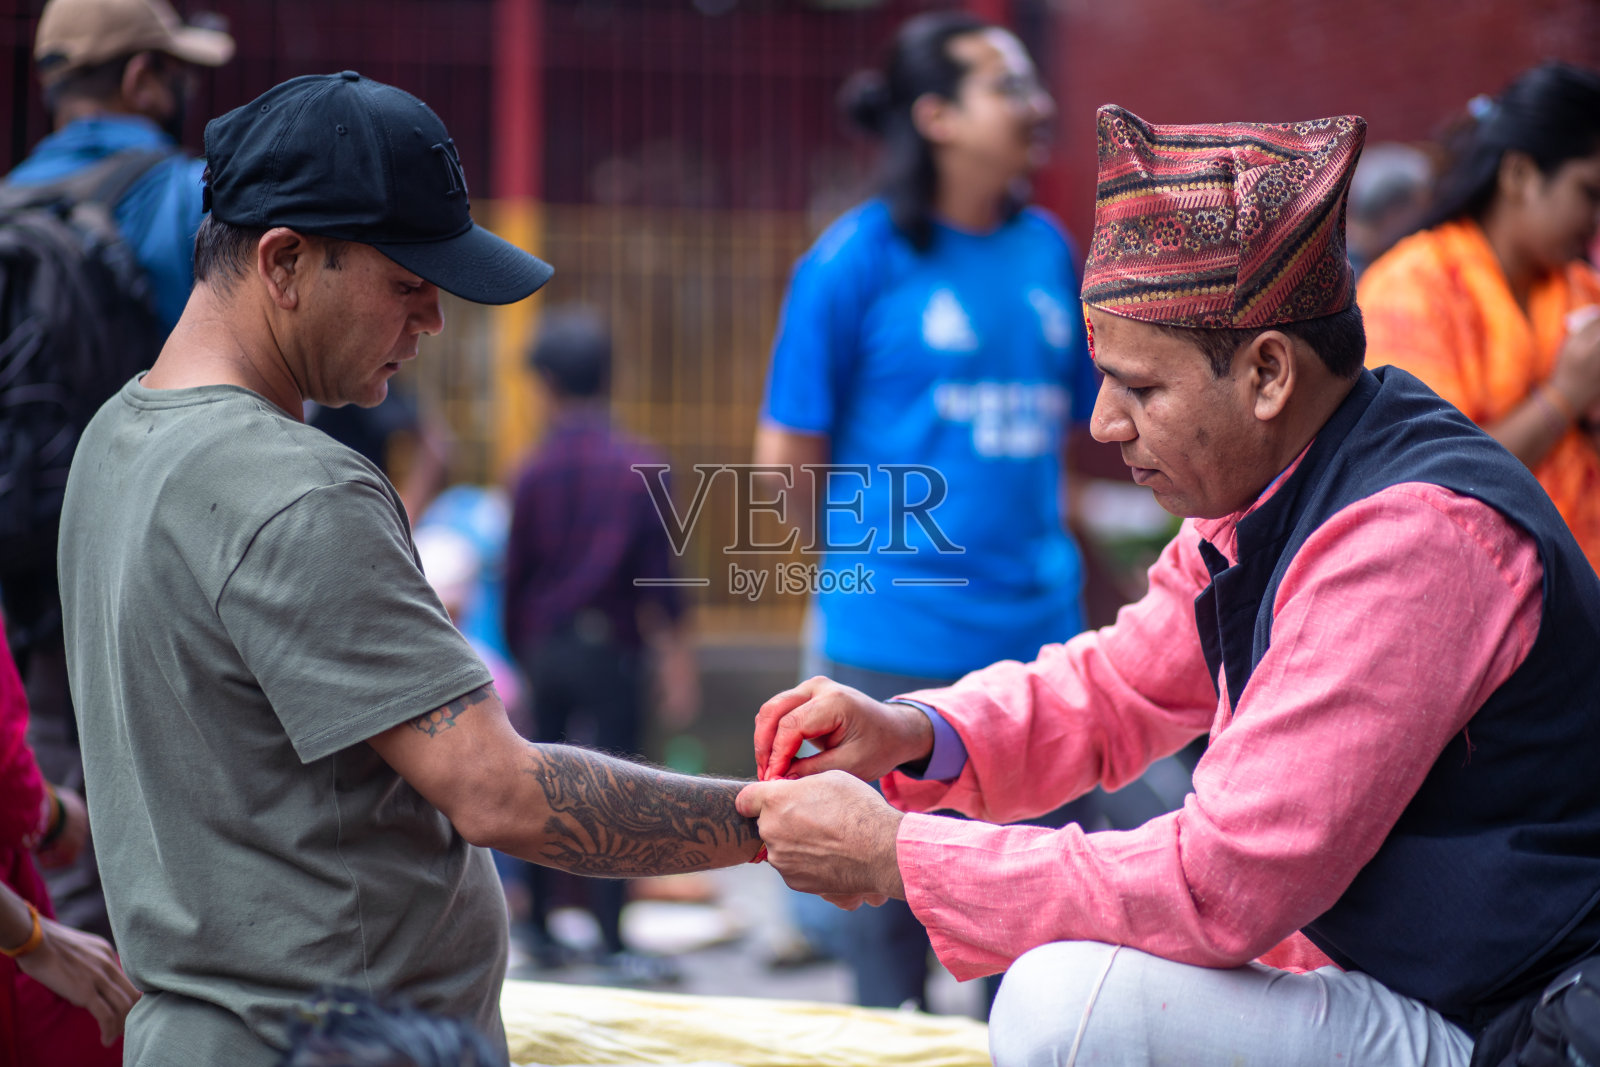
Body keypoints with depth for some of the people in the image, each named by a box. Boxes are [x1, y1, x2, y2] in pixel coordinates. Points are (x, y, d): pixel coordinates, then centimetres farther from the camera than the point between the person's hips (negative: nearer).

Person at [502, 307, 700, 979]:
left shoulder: (534, 472, 0)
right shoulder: (639, 466, -5)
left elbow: (514, 576, 4)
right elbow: (658, 575, -7)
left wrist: (519, 654, 15)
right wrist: (677, 663, -2)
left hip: (544, 647, 3)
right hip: (611, 647, -2)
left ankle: (538, 924, 21)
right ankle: (611, 943, -5)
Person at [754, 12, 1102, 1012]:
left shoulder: (1047, 248, 9)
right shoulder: (859, 256, -6)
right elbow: (786, 452, -1)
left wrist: (1035, 544, 13)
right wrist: (867, 562, 6)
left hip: (1037, 630, 5)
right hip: (898, 643, -5)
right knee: (895, 900, 2)